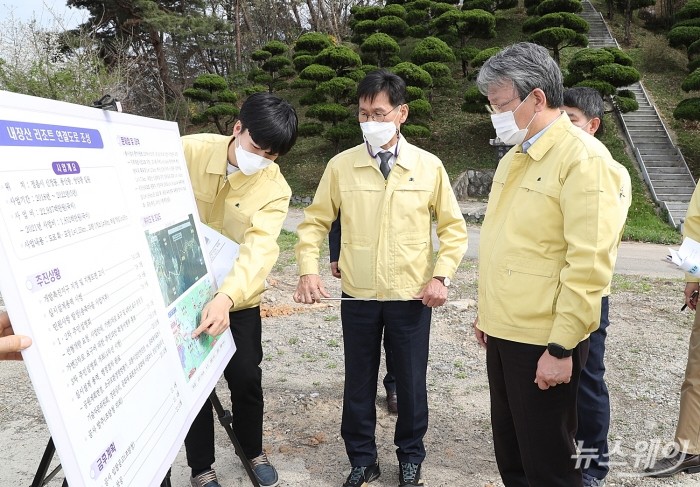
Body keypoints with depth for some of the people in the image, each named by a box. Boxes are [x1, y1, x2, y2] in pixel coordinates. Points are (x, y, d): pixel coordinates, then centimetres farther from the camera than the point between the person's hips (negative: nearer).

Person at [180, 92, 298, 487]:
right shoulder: (190, 150, -13)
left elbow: (260, 248, -29)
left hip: (237, 299, 0)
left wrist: (227, 297, -46)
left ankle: (254, 451, 36)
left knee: (246, 378, 8)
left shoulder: (275, 189, -16)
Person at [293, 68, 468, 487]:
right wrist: (308, 270, -11)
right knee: (359, 382, 13)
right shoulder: (341, 165, -1)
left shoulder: (429, 166, -2)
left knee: (411, 381, 13)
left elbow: (454, 227, 3)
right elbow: (315, 222, 3)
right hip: (358, 296, 1)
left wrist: (441, 276, -7)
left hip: (413, 296, 0)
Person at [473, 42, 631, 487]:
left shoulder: (584, 159, -14)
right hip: (503, 333, 8)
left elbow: (589, 264, -19)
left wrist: (561, 347, -19)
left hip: (543, 343, -8)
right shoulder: (516, 157, 12)